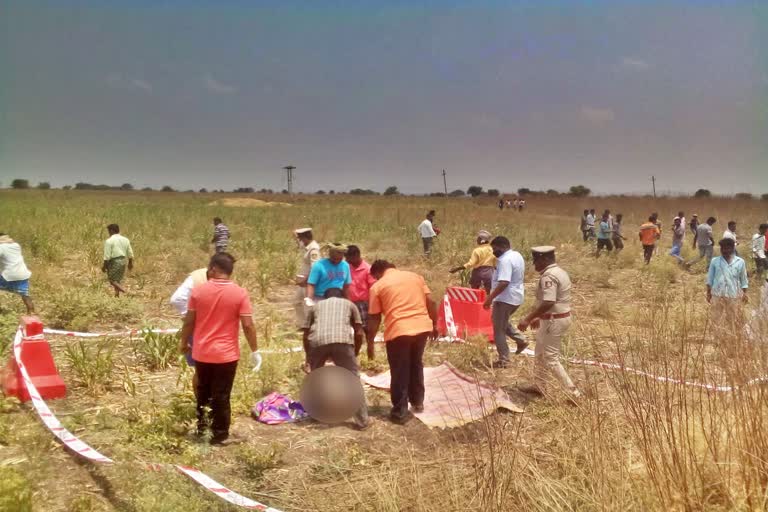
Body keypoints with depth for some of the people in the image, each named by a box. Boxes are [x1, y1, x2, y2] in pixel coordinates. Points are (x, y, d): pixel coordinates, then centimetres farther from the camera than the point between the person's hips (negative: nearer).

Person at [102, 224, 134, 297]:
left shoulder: (109, 241, -11)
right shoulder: (125, 239, 7)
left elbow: (107, 256, -14)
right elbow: (130, 253, 9)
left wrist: (104, 265, -6)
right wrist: (130, 263, 19)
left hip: (114, 261, -6)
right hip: (123, 260, 6)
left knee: (112, 279, 4)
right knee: (118, 279, 16)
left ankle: (121, 288, -18)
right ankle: (117, 294, 15)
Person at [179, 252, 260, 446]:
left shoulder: (198, 290, -5)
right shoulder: (240, 294, -12)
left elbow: (189, 321, 0)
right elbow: (248, 325, -13)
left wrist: (183, 342, 16)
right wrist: (255, 351, -3)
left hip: (201, 353, 3)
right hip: (227, 354, -2)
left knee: (203, 392, 21)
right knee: (221, 396, 7)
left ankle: (201, 429, 32)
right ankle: (219, 435, 15)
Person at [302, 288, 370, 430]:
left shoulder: (316, 306, 32)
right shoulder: (349, 304, 29)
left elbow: (306, 334, 30)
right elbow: (359, 333, 22)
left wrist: (308, 356, 44)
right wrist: (355, 353, 36)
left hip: (317, 341, 2)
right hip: (342, 341, -1)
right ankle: (362, 421, 13)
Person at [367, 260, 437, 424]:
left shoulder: (378, 286, 5)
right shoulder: (415, 276, 15)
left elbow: (374, 318, 4)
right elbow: (431, 302, 10)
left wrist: (370, 343, 10)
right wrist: (434, 325, 18)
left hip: (398, 331, -4)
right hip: (422, 327, 4)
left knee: (399, 371, 8)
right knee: (416, 364, 23)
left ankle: (400, 412, 12)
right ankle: (417, 402, 34)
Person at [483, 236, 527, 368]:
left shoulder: (505, 260, -22)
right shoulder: (517, 256, 10)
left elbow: (503, 283, -31)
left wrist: (490, 297, -28)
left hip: (505, 298, -10)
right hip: (516, 297, 10)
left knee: (499, 330, 1)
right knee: (503, 323, 28)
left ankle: (504, 360, 6)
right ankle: (520, 339, 19)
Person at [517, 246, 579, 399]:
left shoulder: (548, 276, -21)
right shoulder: (560, 272, 12)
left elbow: (548, 303, -31)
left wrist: (528, 319, -28)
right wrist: (539, 317, 24)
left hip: (554, 321, -11)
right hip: (562, 317, 11)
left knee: (551, 359, -3)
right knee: (541, 353, 22)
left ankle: (573, 393, 1)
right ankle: (539, 386, 34)